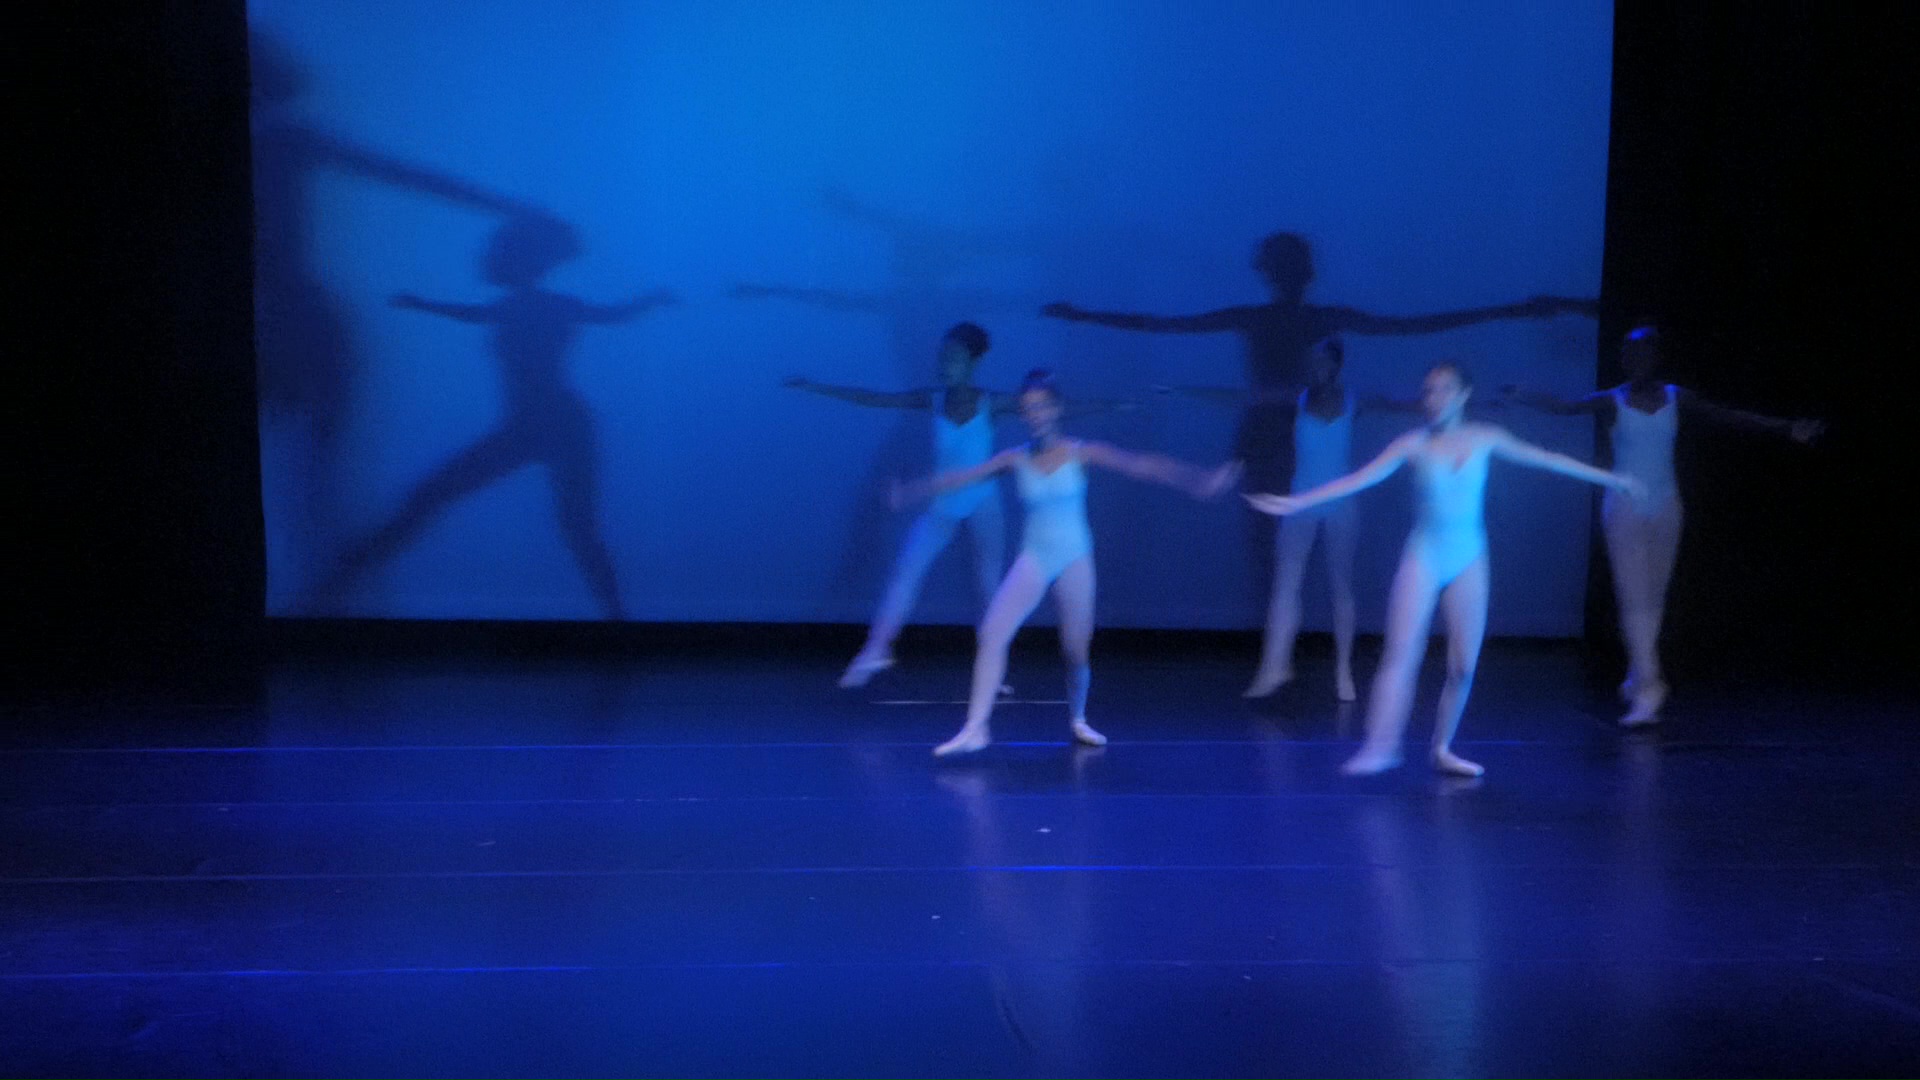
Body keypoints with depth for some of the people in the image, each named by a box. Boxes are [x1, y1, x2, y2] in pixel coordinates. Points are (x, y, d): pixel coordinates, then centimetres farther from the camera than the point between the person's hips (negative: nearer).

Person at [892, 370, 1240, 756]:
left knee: (1077, 650, 6)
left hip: (1074, 559, -1)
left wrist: (1199, 479, -22)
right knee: (992, 634, -16)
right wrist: (912, 491, 4)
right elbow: (964, 476, 4)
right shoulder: (1016, 460, 0)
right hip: (1033, 560, 1)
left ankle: (1078, 720, 35)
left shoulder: (1082, 454, -6)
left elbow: (1141, 465, -14)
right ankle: (975, 728, -13)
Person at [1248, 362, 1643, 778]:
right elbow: (1363, 477, -12)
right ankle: (1379, 747, -17)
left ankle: (1443, 749, 16)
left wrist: (1611, 478, 17)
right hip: (1424, 556, -3)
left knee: (1464, 665, 2)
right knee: (1401, 653, -14)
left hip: (1467, 559, 3)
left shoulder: (1485, 439, 2)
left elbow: (1546, 459, 10)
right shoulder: (1415, 444, -5)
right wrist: (1298, 502, -22)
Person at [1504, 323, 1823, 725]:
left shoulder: (1676, 399, 3)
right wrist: (1522, 396, -41)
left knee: (1654, 599, 10)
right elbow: (1567, 407, -22)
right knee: (1635, 599, -10)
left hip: (1665, 510, 4)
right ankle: (1646, 687, -14)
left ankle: (1638, 679, 25)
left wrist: (1785, 428, -6)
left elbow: (1728, 416, 0)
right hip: (1625, 510, -3)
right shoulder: (1612, 402, -6)